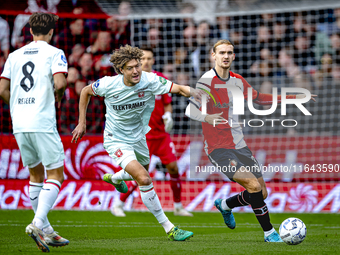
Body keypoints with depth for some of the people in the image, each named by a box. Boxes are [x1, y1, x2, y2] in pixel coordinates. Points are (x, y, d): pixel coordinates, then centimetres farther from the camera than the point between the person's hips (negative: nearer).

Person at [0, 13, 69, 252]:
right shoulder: (54, 53, -1)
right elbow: (60, 82, -17)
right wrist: (58, 95, 5)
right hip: (43, 123, -6)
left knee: (36, 174, 16)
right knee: (55, 175, 0)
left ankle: (46, 231, 17)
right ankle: (38, 223, -18)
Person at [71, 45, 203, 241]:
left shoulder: (149, 80, -22)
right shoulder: (108, 84, -22)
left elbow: (177, 88, -33)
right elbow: (86, 92, -2)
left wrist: (190, 91, -55)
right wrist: (82, 123, 0)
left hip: (138, 137, 5)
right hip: (116, 140, -5)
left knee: (142, 172, 30)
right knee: (144, 180, -21)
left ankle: (114, 178, 65)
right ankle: (169, 228, -14)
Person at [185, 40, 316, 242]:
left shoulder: (237, 81, 8)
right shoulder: (207, 81, -13)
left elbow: (258, 98, 24)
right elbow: (190, 110, -21)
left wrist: (294, 98, 21)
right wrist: (206, 118, -42)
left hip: (239, 145, 7)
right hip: (218, 148, -7)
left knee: (261, 193, 7)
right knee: (253, 185, -21)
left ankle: (225, 205, 35)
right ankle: (269, 232, -8)